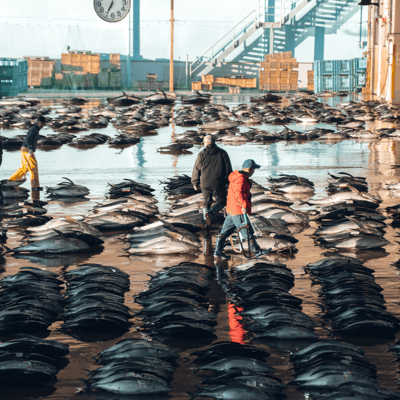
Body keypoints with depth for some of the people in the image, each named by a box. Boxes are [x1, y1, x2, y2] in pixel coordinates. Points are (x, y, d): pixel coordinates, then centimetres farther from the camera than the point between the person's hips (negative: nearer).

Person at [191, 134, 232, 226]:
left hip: (205, 184, 2)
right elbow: (228, 169, 2)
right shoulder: (222, 153, -2)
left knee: (206, 202, 18)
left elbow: (196, 170, 3)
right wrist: (229, 180, 15)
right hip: (218, 184, -1)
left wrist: (195, 183, 15)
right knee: (221, 201, 11)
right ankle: (210, 213, -14)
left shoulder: (201, 155, -2)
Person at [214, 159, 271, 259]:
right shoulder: (241, 179, -18)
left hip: (230, 211, 10)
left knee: (225, 231, 12)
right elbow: (238, 193, -32)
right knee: (247, 232, 1)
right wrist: (244, 205, -36)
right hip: (239, 212, -10)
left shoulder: (236, 177, 15)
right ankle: (257, 252, 10)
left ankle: (218, 251, 15)